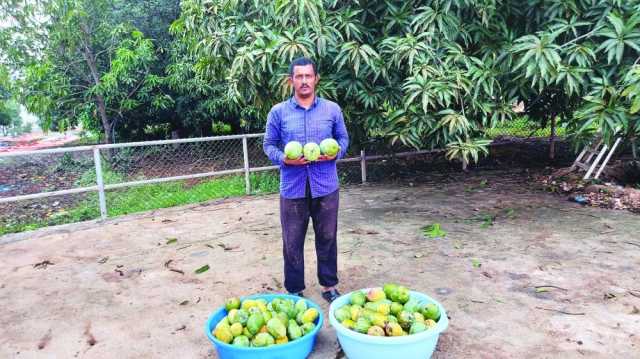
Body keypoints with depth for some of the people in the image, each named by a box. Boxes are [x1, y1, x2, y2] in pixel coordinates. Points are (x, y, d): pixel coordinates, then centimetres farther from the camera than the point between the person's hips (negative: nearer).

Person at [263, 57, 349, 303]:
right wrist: (284, 159, -14)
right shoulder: (278, 112, 1)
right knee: (292, 243, 7)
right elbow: (269, 145, 6)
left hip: (326, 187, 1)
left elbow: (343, 138, 13)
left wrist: (336, 153, -9)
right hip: (292, 188, -1)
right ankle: (294, 291, 24)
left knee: (327, 239, 12)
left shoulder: (332, 109, 4)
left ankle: (329, 286, 30)